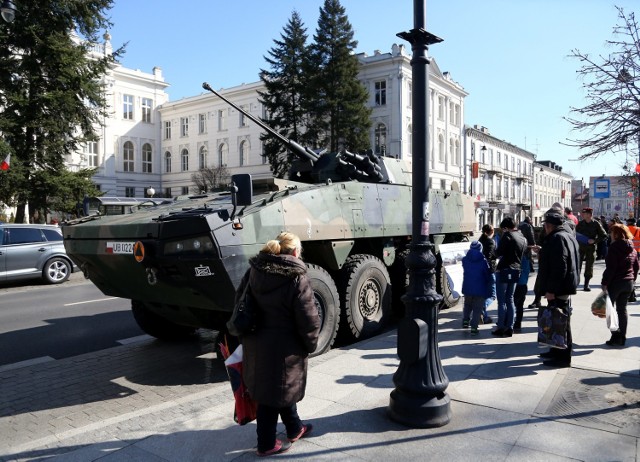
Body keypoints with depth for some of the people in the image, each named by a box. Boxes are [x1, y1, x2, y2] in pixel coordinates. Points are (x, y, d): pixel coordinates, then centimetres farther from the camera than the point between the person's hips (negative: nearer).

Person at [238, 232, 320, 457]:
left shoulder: (254, 271, 1)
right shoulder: (297, 279, -18)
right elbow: (309, 320, -17)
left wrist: (246, 331, 19)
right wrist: (310, 345, -1)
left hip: (255, 343, 7)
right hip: (282, 347, -7)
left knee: (281, 388, 24)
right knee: (273, 395, 10)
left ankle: (294, 429, 43)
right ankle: (266, 444, 27)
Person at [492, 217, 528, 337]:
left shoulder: (507, 236, -12)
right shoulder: (523, 238, 12)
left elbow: (498, 252, -15)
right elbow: (524, 254, 17)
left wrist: (497, 253, 7)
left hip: (504, 270, -7)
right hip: (516, 271, 8)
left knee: (502, 301, -1)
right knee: (510, 300, 14)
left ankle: (501, 328, 2)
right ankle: (509, 328, 15)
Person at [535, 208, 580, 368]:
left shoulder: (558, 238, -18)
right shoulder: (567, 235, 16)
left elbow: (559, 267, -24)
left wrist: (551, 289, -23)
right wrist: (543, 252, 32)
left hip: (558, 289, -11)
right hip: (563, 287, 11)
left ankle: (563, 357, 3)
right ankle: (557, 351, 29)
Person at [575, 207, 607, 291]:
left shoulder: (596, 224, -5)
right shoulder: (580, 223, 2)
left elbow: (603, 236, -2)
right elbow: (575, 233, 13)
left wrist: (594, 240, -16)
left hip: (591, 247, -2)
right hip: (580, 247, 2)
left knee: (589, 266, 4)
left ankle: (586, 284, 14)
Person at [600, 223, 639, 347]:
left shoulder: (614, 247, -16)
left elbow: (610, 268, -20)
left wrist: (604, 283, -16)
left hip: (615, 282, -7)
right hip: (628, 283, 7)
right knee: (622, 309, 15)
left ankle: (616, 336, -1)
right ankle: (622, 337, 18)